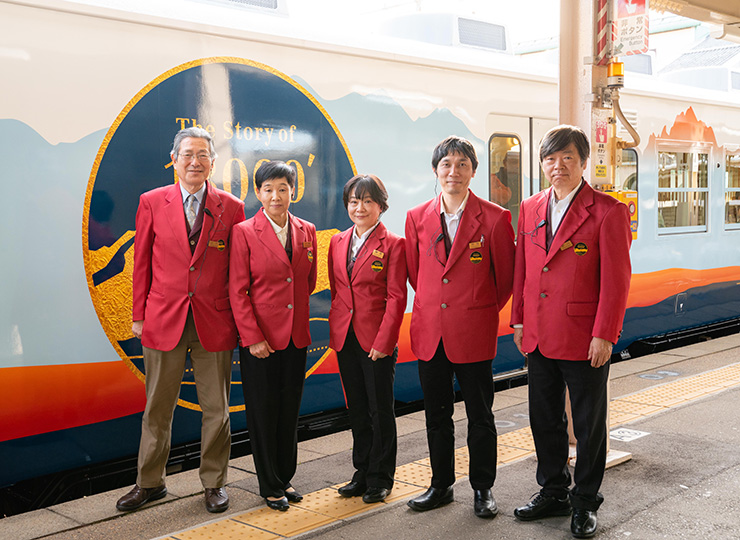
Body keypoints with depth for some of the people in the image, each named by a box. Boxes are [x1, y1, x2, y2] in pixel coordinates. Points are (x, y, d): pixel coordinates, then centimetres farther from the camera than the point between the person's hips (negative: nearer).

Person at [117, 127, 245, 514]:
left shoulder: (231, 208, 1)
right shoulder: (152, 202, 3)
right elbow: (142, 262, 6)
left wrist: (239, 319, 0)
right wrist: (139, 315, 4)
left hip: (214, 324, 0)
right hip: (164, 320, 0)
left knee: (216, 409, 9)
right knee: (157, 408, 11)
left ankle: (214, 483, 25)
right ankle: (150, 482, 27)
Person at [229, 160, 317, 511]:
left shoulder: (306, 232, 6)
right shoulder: (244, 232, -6)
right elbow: (237, 291, -9)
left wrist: (292, 312, 7)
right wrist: (253, 336, -14)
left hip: (296, 336, 4)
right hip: (260, 339, -4)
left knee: (290, 411, 13)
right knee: (263, 413, 5)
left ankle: (285, 478, 28)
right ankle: (270, 487, 19)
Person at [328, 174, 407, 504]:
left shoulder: (392, 244, -7)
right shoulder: (338, 242, 10)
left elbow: (396, 298, -10)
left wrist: (383, 341, -15)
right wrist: (336, 329, 9)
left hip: (377, 341, -5)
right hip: (345, 339, 6)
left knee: (381, 411, 5)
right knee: (357, 410, 14)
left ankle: (381, 478, 17)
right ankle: (363, 473, 27)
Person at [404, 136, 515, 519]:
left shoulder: (494, 218, -5)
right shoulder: (416, 218, 5)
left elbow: (505, 275, 4)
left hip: (474, 332, -3)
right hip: (429, 331, 3)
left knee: (480, 415, 7)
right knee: (436, 415, 12)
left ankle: (483, 489, 22)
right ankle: (441, 485, 27)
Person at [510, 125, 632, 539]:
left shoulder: (608, 211, -9)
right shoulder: (531, 209, 9)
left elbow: (617, 280, -11)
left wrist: (604, 335, -15)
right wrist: (519, 320, 10)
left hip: (586, 340, -5)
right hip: (539, 336, 6)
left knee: (589, 423, 8)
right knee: (545, 419, 15)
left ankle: (586, 503, 24)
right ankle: (553, 493, 32)